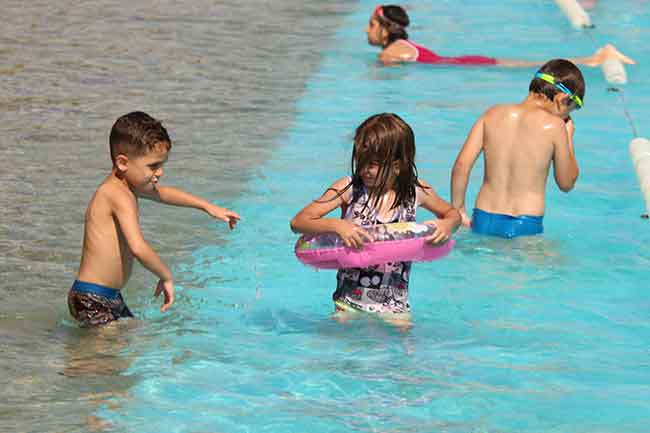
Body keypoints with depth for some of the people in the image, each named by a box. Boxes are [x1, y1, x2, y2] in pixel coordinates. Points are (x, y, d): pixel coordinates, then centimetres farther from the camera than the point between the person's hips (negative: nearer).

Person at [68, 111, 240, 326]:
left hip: (111, 298, 10)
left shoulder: (126, 186, 11)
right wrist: (167, 277, -17)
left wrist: (207, 206, 35)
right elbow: (138, 248, -32)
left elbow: (161, 193, 32)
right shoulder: (120, 196, -21)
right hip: (92, 301, -10)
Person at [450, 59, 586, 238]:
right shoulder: (554, 126, -5)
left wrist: (458, 210, 12)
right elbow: (566, 183, 6)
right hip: (525, 227, -4)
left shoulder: (492, 114, 7)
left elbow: (461, 165, 2)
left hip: (483, 220, 5)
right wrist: (568, 136, 17)